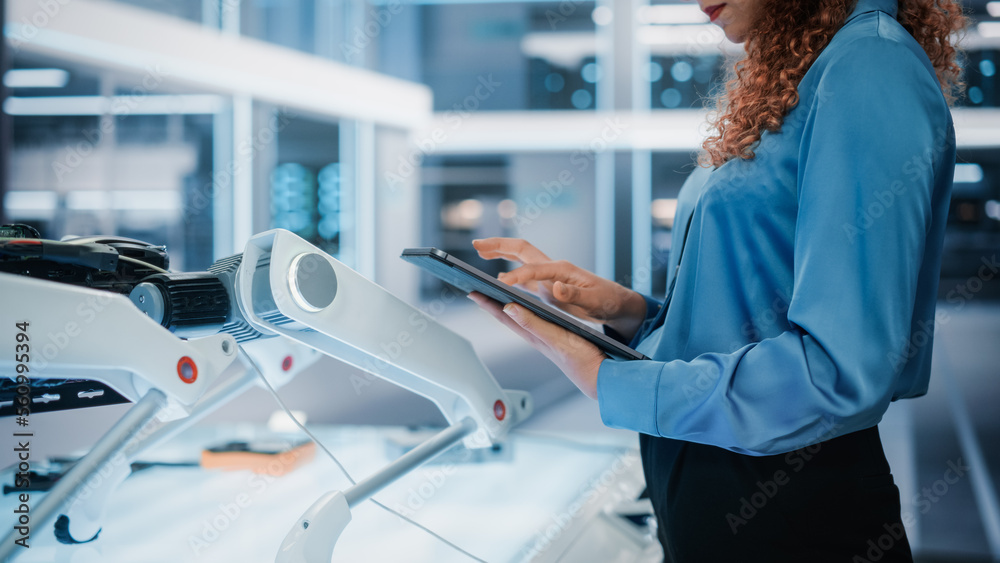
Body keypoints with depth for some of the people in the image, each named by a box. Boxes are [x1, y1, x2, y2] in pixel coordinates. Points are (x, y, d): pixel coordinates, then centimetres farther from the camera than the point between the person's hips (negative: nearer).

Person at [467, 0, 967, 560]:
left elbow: (841, 372, -25)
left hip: (795, 518, -8)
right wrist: (629, 310, -1)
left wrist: (606, 383, -18)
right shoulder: (781, 80, 12)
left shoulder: (870, 67, -17)